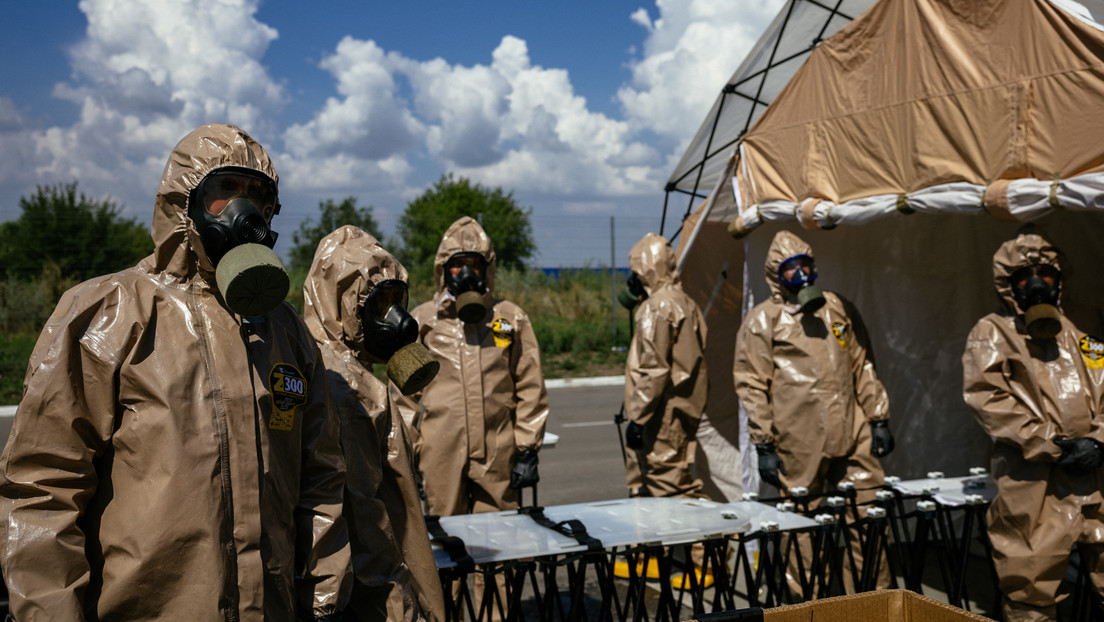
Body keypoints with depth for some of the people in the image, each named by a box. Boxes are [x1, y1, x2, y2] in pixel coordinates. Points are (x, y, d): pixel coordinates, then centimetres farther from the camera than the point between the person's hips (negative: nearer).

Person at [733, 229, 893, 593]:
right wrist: (763, 445, -7)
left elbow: (863, 368, 18)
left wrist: (878, 419, 12)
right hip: (799, 448, -4)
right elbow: (752, 386, -3)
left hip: (853, 438, 4)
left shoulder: (839, 309, 14)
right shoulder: (762, 321, 0)